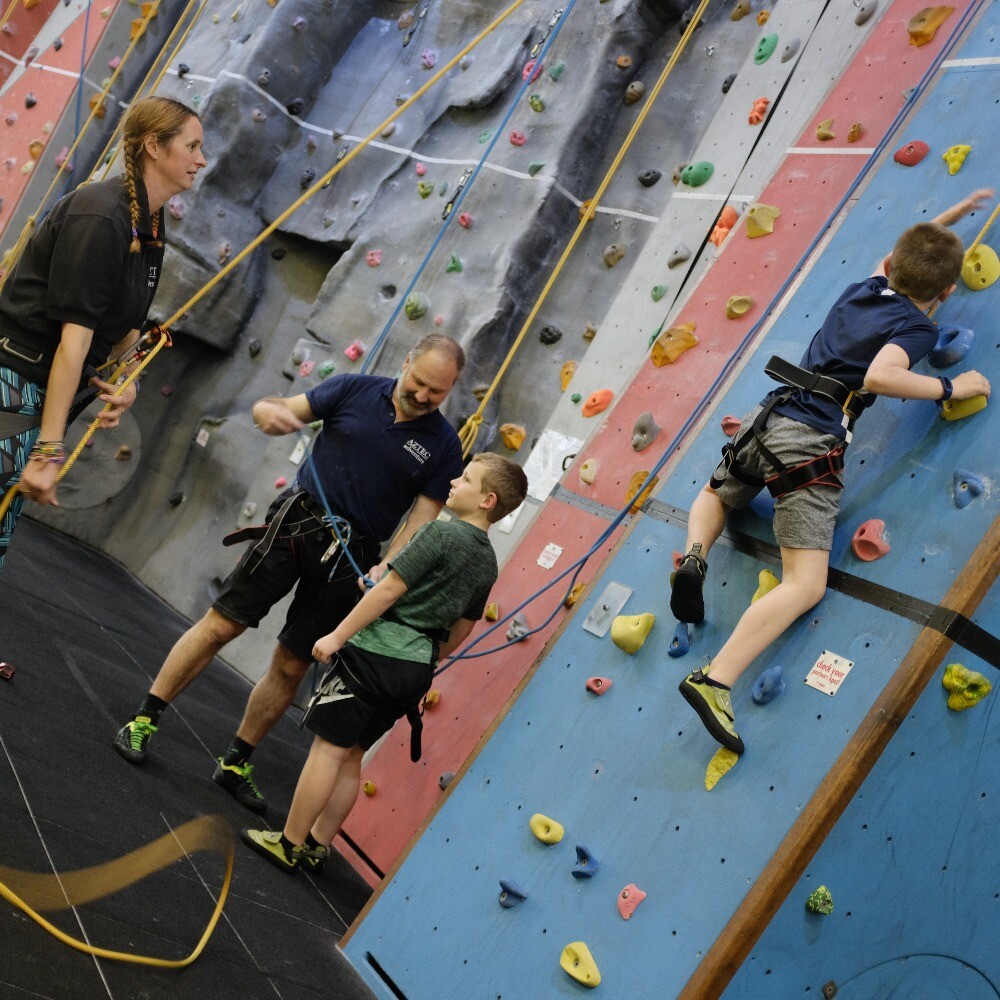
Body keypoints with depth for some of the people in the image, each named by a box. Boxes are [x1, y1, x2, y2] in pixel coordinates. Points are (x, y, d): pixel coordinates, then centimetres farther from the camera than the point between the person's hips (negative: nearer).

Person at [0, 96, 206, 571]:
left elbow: (126, 322, 16)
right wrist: (49, 450, -25)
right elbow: (74, 335, -24)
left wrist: (127, 380, -4)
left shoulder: (149, 225, 9)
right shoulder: (100, 215, -20)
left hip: (46, 390, 9)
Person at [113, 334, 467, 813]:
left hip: (351, 556, 0)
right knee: (220, 625, -2)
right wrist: (270, 412, -25)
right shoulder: (355, 390, -2)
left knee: (291, 666, 7)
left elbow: (422, 518, -5)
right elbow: (274, 409, 0)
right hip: (296, 523, 0)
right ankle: (143, 721, 10)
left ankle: (236, 764, 22)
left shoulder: (443, 445, -3)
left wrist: (387, 567, -22)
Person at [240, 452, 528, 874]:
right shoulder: (488, 563, 9)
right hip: (415, 672, 8)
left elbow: (390, 589, -16)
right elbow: (461, 630, 17)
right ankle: (316, 845, 22)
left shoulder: (442, 532, -14)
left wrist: (337, 636, -12)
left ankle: (289, 844, 5)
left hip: (376, 653, -8)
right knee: (350, 755, 16)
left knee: (330, 747, -1)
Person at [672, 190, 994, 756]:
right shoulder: (917, 328, -5)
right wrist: (949, 387, -13)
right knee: (806, 585, -14)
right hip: (811, 444, -7)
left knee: (717, 496, 38)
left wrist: (947, 219, 46)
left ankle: (695, 557, 5)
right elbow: (879, 376, -25)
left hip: (768, 418, 7)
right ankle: (716, 681, -32)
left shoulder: (864, 289, 17)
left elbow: (896, 260, 42)